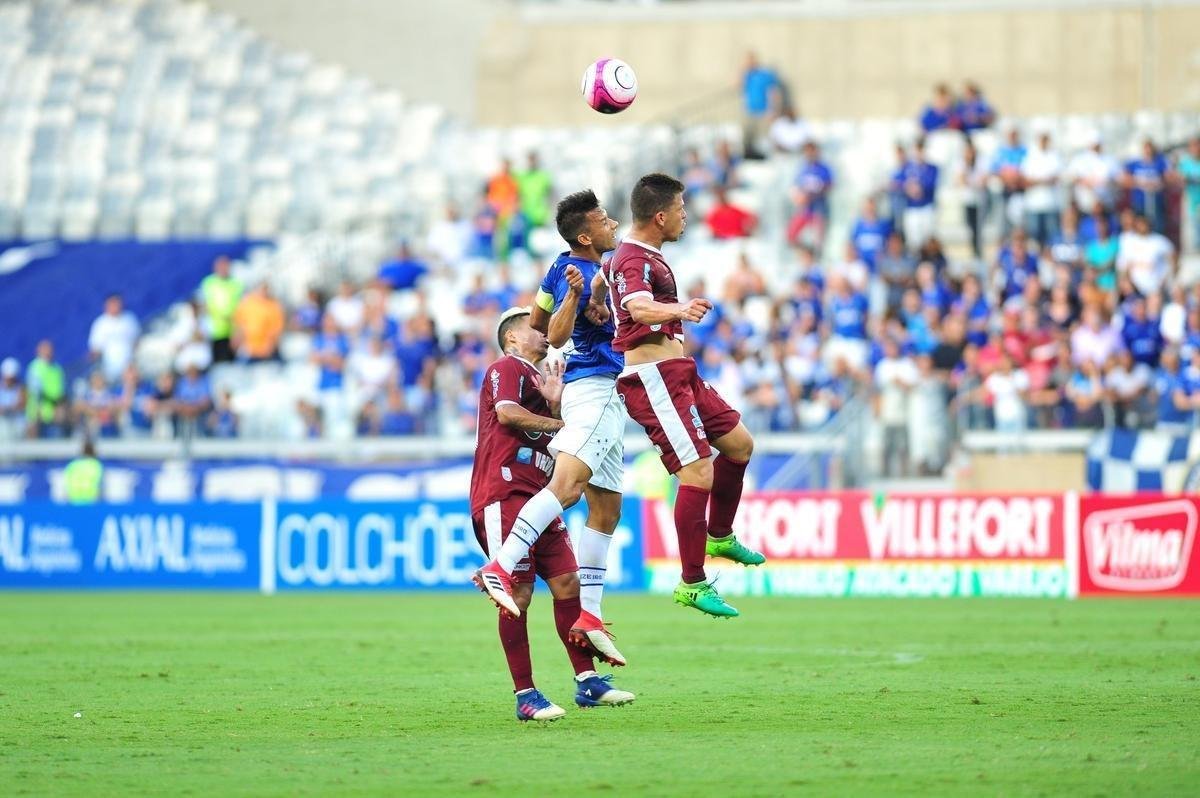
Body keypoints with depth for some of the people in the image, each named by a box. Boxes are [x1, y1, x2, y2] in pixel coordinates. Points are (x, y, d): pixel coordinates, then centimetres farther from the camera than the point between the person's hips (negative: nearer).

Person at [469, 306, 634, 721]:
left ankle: (587, 681, 8)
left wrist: (556, 404, 8)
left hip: (538, 498, 10)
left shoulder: (536, 381, 27)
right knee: (519, 594, -11)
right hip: (505, 494, -10)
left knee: (567, 582, 5)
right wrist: (560, 423, -11)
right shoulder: (507, 369, -1)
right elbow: (508, 413, -20)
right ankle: (525, 695, -11)